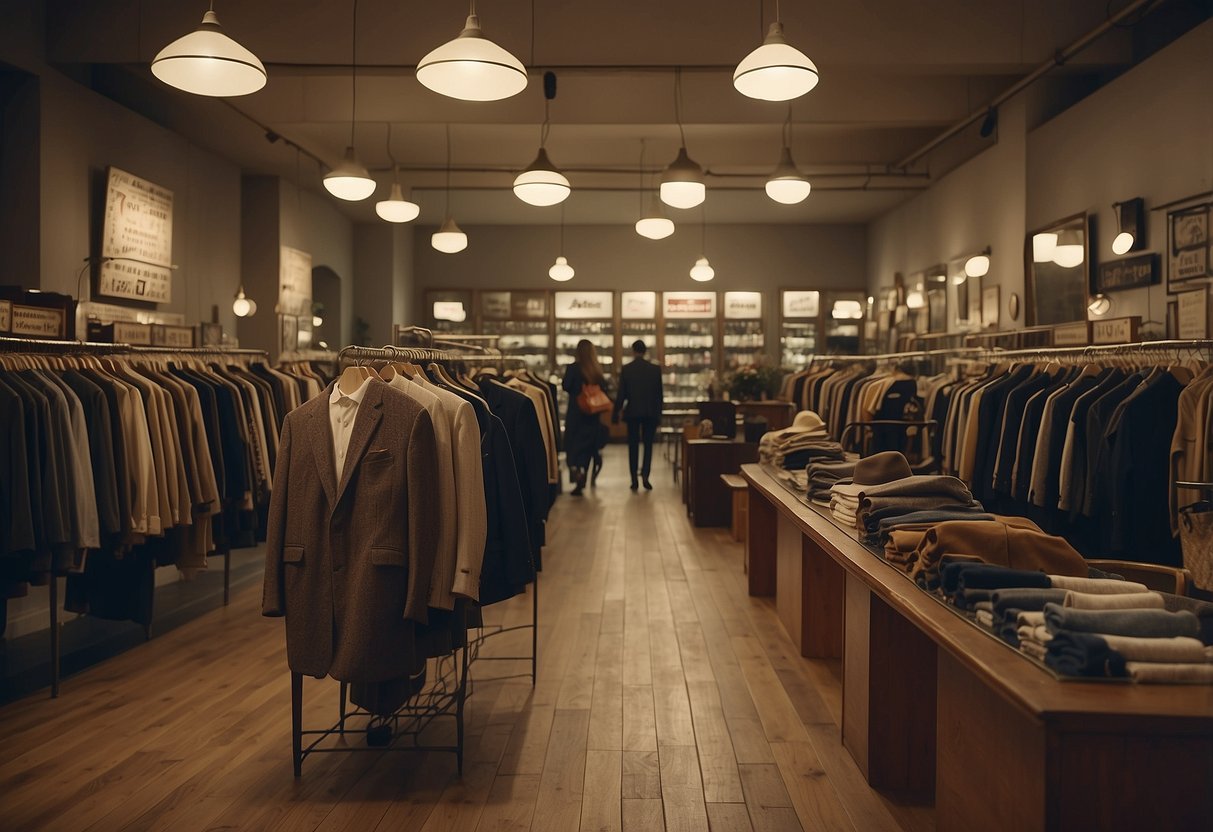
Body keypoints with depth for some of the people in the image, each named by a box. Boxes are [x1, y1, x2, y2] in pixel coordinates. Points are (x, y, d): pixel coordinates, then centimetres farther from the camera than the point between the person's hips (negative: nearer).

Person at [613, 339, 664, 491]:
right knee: (648, 444, 9)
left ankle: (634, 480, 7)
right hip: (650, 413, 0)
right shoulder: (655, 369, -2)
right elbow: (659, 394, 2)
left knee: (633, 446, 7)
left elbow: (621, 395, -4)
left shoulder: (626, 370, -4)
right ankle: (645, 473, -10)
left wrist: (615, 414, 5)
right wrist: (659, 414, 11)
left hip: (632, 412, 0)